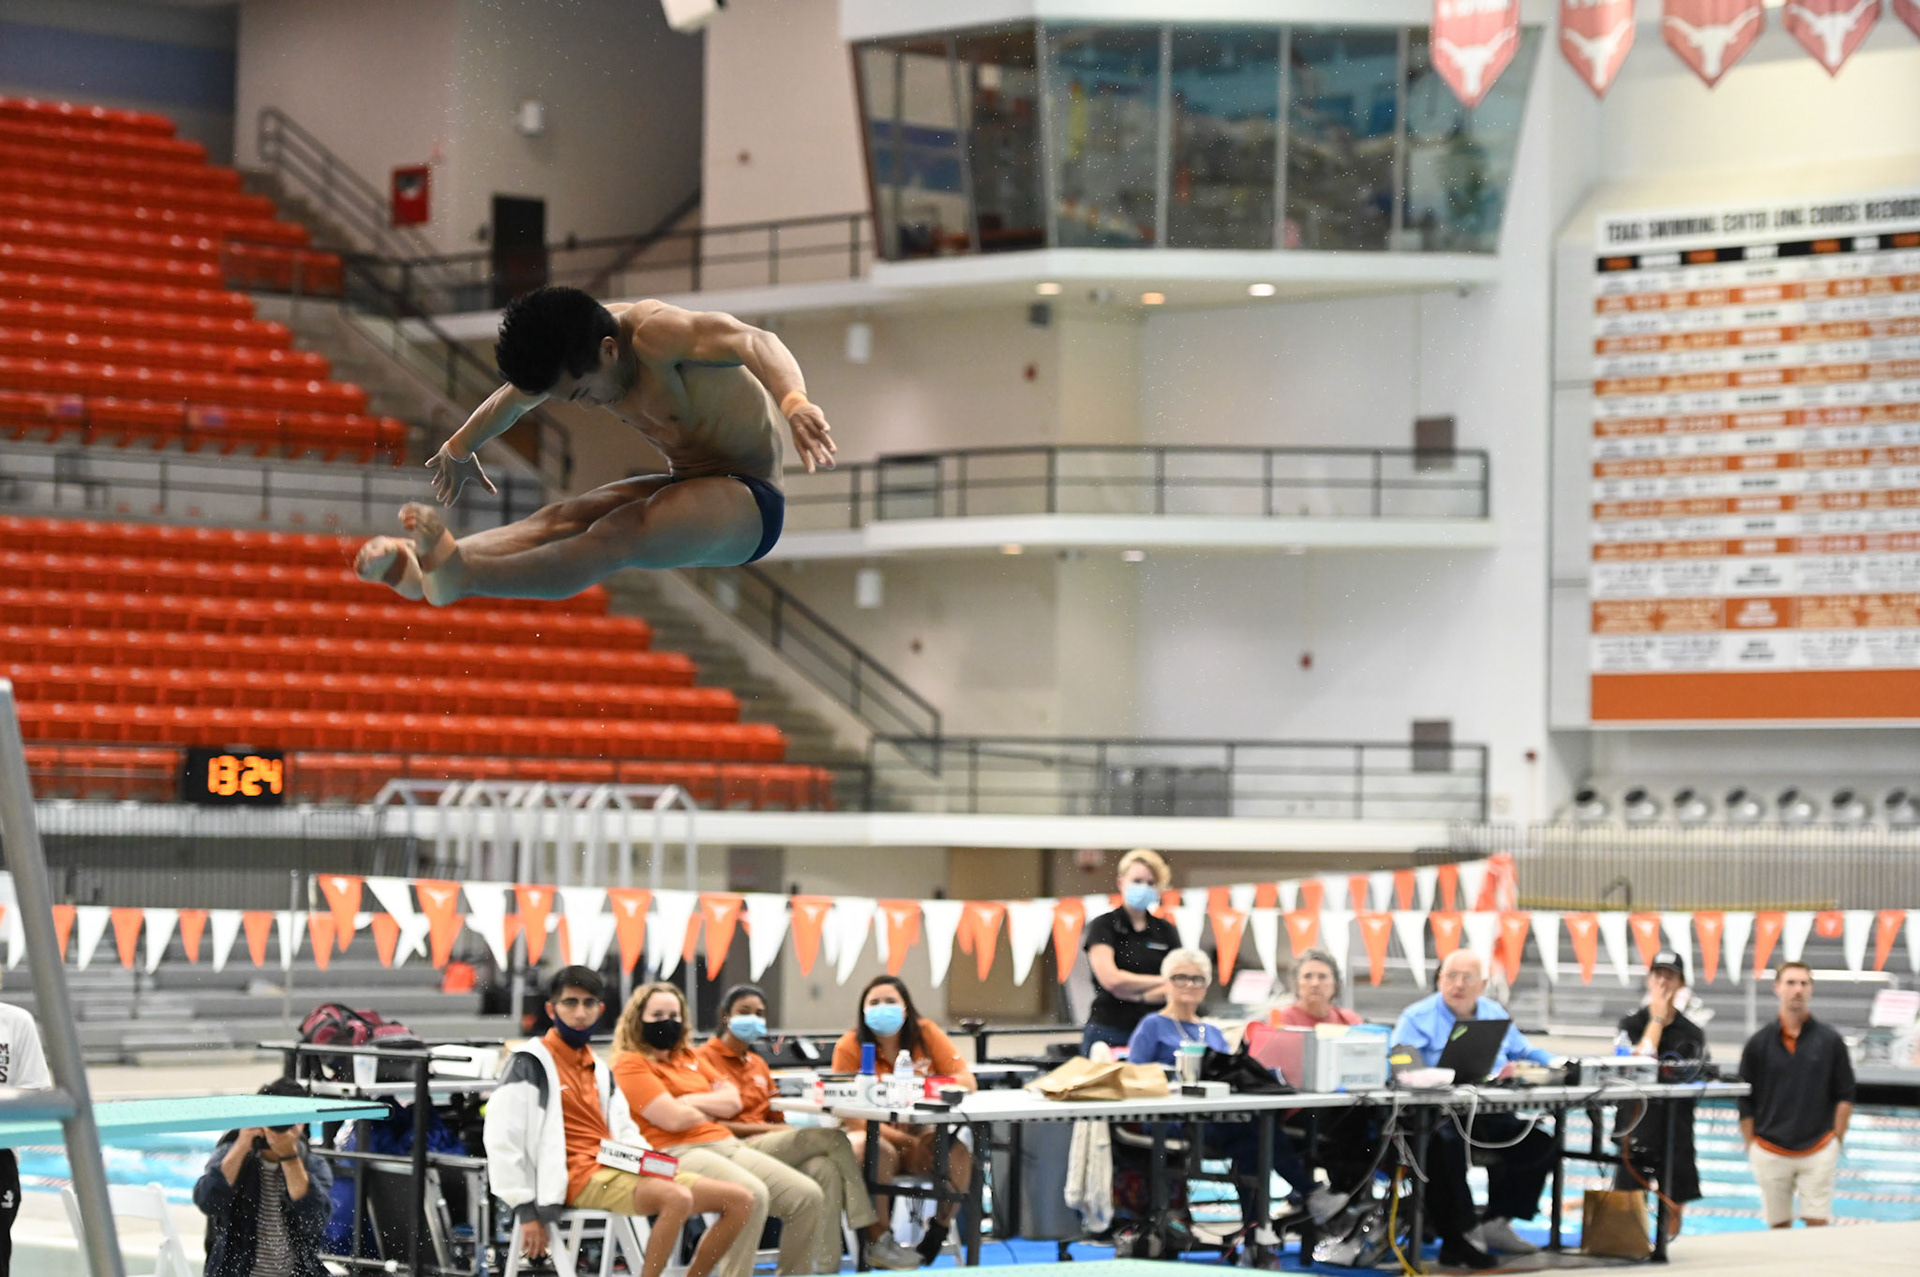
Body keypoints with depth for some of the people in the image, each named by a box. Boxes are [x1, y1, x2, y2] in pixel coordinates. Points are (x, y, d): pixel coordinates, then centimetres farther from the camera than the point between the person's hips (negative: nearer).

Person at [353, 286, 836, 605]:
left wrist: (794, 402, -63)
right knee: (561, 519, -19)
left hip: (747, 501, -8)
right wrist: (458, 450, 39)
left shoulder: (654, 332, -26)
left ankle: (461, 575, -58)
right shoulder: (571, 357, 0)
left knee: (616, 537, -34)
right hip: (685, 484, 8)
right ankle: (422, 570, -42)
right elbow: (512, 399, 22)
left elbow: (756, 343, -43)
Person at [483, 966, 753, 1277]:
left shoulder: (599, 1070, 21)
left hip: (619, 1169, 8)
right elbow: (501, 1140, -10)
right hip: (582, 1178, -8)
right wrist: (525, 1210, -14)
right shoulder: (530, 1063, -4)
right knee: (677, 1198, -34)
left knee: (740, 1201, -2)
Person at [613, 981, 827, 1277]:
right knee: (752, 1195, -36)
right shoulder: (630, 1064, -2)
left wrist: (692, 1101, -2)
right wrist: (712, 1108, 6)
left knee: (808, 1196, -7)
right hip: (677, 1153, -8)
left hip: (725, 1144, 9)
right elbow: (674, 1119, -13)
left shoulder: (688, 1057, 23)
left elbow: (732, 1102, 16)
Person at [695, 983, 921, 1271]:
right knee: (833, 1138, -23)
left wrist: (784, 1128, -2)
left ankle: (826, 1267, -34)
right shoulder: (706, 1058, 1)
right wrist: (766, 1128, -13)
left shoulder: (757, 1064, 27)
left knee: (826, 1170, -28)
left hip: (768, 1143, 7)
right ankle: (877, 1239, -18)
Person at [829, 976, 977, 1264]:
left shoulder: (926, 1033, -2)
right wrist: (907, 1141, -25)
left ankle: (935, 1238, -7)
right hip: (873, 1133, -2)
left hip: (920, 1135, 2)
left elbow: (967, 1081, -9)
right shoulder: (849, 1046, -8)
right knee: (879, 1152, -36)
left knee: (959, 1154, -27)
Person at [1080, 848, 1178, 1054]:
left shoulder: (1166, 931, 13)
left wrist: (1138, 996, -11)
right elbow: (1110, 978, -10)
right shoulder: (1103, 926, 3)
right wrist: (1162, 981, -3)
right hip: (1108, 1034, -3)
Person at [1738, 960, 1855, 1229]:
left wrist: (1836, 1143, 2)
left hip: (1818, 1149, -1)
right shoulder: (1759, 1043, 2)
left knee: (1817, 1223, -5)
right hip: (1770, 1153, 1)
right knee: (1778, 1227, 6)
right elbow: (1745, 1103, 7)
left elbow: (1845, 1097, 6)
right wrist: (1751, 1148, 4)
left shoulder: (1829, 1041, 1)